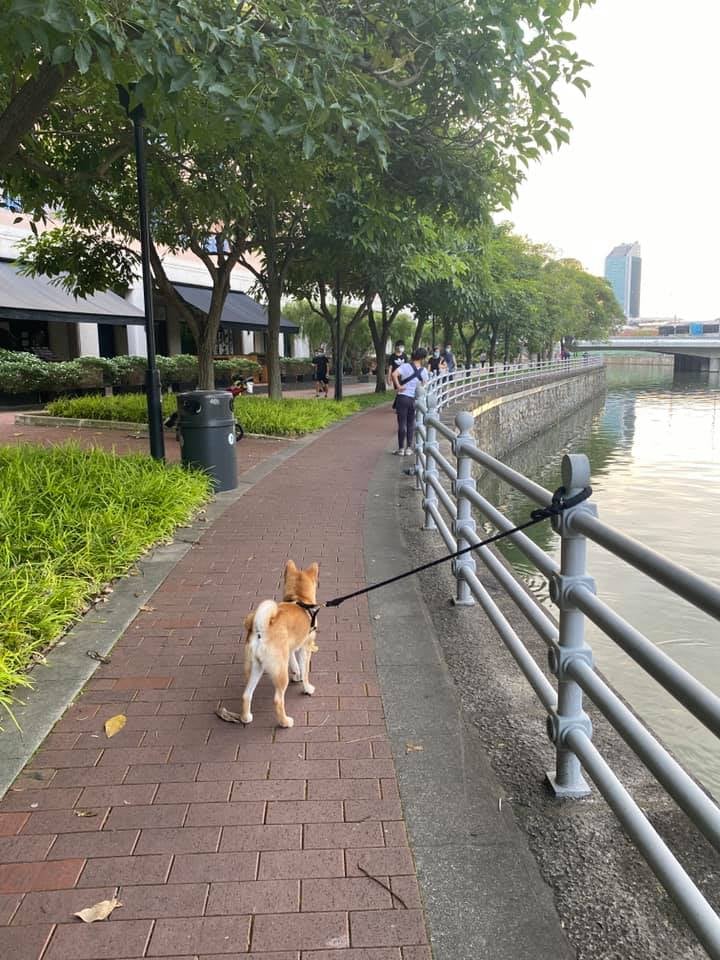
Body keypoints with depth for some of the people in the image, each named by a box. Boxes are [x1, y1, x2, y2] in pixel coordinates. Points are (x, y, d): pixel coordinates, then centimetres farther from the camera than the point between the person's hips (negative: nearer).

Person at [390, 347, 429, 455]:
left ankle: (401, 449, 7)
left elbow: (393, 374, -23)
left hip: (402, 397, -3)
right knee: (411, 424, 13)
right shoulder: (424, 371, 2)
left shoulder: (405, 366, -8)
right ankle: (409, 448, 15)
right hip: (414, 399, 3)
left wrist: (398, 386, -15)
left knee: (402, 424, 3)